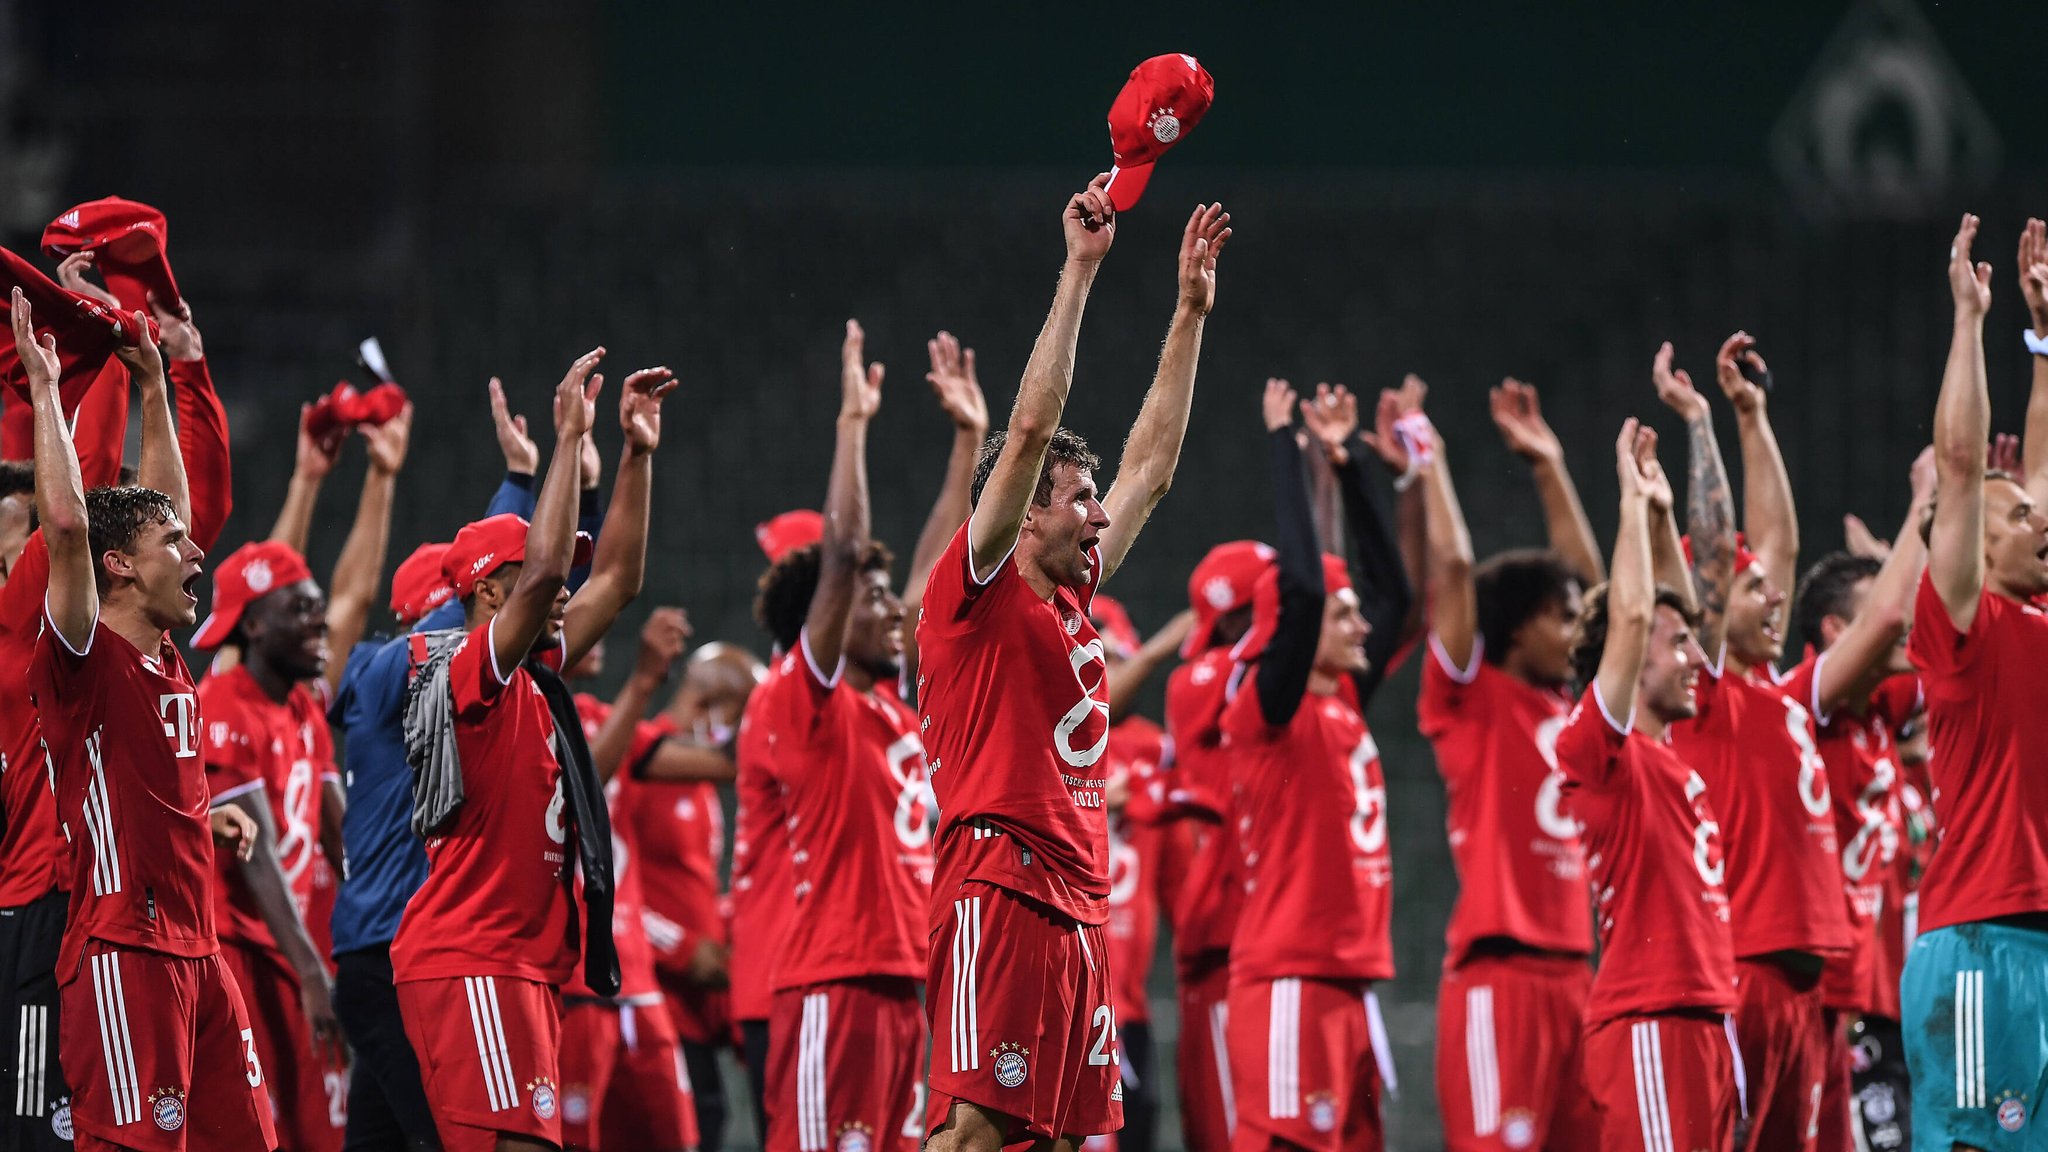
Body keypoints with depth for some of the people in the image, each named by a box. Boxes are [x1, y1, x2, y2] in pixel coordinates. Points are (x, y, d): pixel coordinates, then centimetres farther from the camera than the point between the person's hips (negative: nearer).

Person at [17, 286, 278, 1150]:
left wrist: (154, 390, 26)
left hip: (197, 947, 9)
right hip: (123, 948, -9)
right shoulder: (86, 658, -7)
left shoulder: (166, 659, 15)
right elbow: (68, 523, -20)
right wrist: (45, 389, -15)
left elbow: (165, 507, 28)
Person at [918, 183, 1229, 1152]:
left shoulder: (1071, 600, 19)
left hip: (1077, 907, 8)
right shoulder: (978, 590, -2)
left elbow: (1151, 466, 26)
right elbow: (1030, 429, -10)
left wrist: (1191, 312, 27)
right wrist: (1080, 269, -8)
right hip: (999, 891, -8)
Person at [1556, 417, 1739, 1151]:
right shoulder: (1600, 748, -6)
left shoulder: (1665, 753, 18)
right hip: (1649, 1026, -9)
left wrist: (1662, 514, 24)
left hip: (1705, 1021, 9)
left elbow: (1666, 612, 30)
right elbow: (1630, 616, -15)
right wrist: (1635, 500, -6)